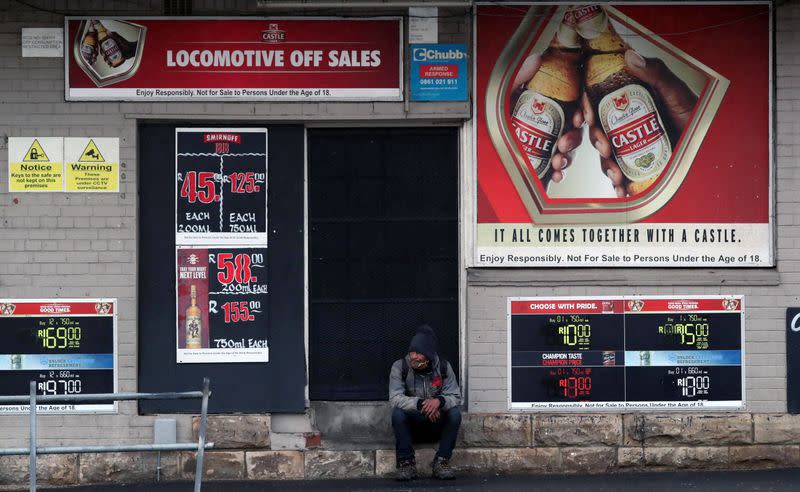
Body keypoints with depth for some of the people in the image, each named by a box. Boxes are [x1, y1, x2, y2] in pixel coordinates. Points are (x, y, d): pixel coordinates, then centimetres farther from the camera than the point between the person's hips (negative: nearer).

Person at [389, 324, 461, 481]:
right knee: (398, 413, -32)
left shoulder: (443, 367, -5)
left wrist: (440, 401, -35)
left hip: (436, 425, 1)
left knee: (455, 413, -27)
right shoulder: (399, 367, -10)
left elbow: (455, 397, -11)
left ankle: (442, 462, -17)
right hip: (411, 425, -1)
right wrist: (420, 404, -38)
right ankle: (406, 463, -22)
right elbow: (395, 398, -22)